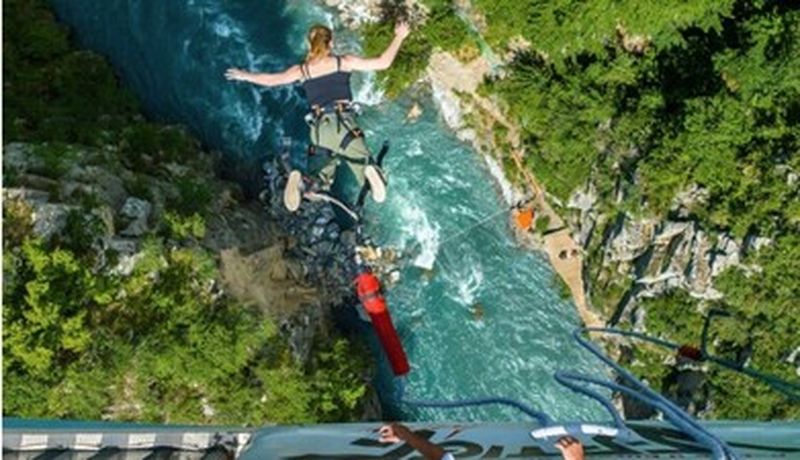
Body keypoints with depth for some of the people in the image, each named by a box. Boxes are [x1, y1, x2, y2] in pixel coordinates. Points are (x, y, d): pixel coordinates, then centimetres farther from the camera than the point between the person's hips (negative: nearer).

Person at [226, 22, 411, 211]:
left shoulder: (302, 70, 12)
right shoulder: (344, 62, 7)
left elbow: (271, 79, 19)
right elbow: (382, 63, 6)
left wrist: (245, 75, 36)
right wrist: (399, 37, 18)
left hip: (319, 130, 3)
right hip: (344, 126, -3)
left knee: (318, 187, 14)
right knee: (365, 166, -4)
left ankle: (300, 180, -22)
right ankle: (370, 172, -43)